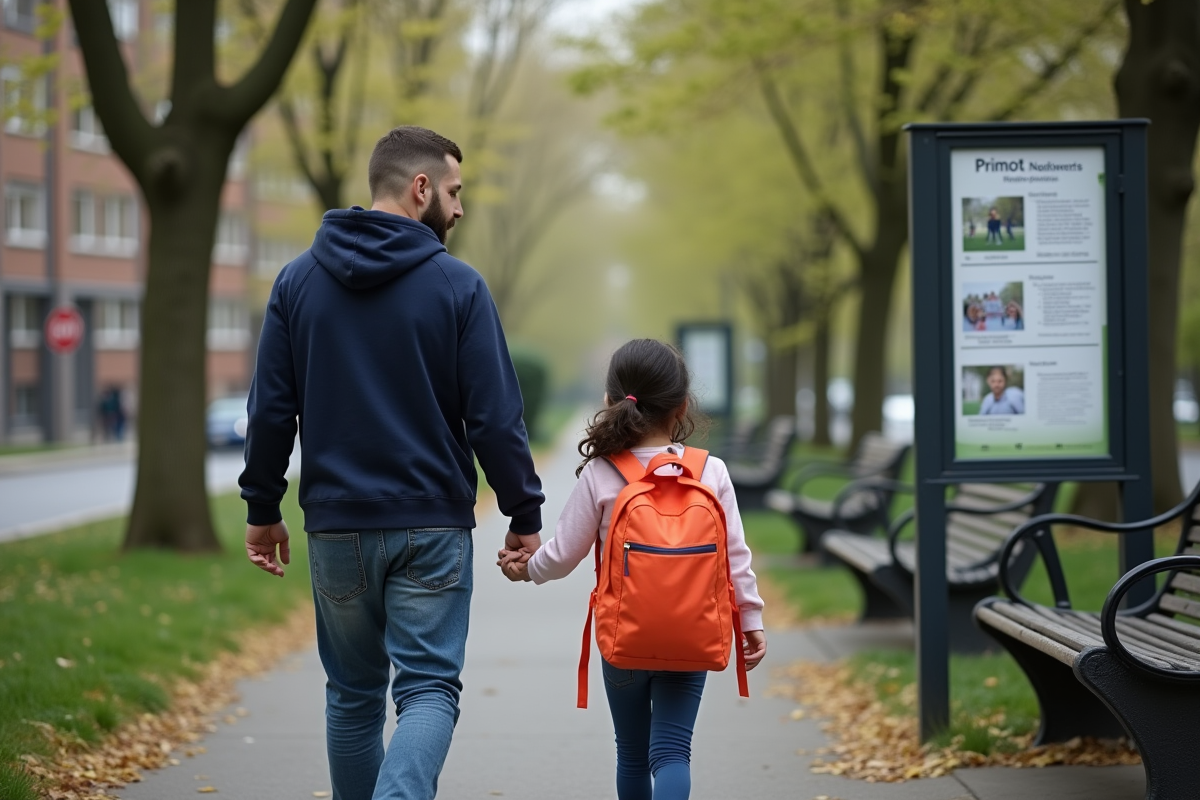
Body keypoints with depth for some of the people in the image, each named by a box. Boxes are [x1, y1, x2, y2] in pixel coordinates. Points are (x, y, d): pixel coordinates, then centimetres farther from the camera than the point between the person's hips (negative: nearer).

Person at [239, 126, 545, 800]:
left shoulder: (299, 280, 3)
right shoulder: (458, 286, -7)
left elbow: (271, 410, 4)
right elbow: (495, 417, -8)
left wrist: (263, 507, 14)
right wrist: (525, 515, 1)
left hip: (337, 524, 3)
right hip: (432, 526, -3)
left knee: (353, 695, 16)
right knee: (429, 689, -2)